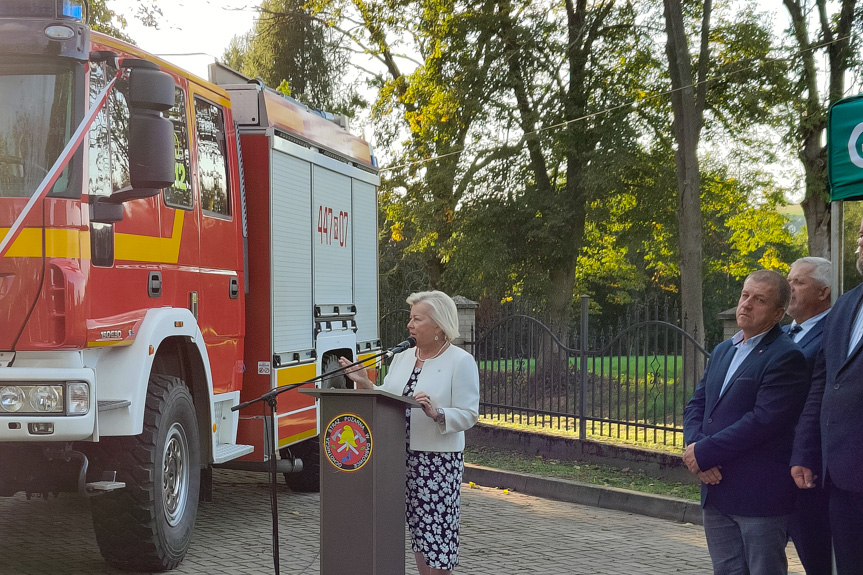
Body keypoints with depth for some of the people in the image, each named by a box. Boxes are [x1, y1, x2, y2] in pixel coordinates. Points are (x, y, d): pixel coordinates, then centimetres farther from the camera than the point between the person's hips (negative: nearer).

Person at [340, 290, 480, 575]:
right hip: (403, 456, 6)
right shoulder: (402, 358, 12)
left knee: (438, 530, -3)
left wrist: (436, 413, -27)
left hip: (438, 458, -6)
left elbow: (468, 415, -12)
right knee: (418, 528, 11)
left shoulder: (461, 361, -6)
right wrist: (365, 383, -5)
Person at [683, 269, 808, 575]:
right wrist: (696, 445, -8)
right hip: (717, 490, 8)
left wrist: (704, 453, -16)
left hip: (759, 493, -7)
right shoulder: (722, 351, 15)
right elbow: (696, 405, 13)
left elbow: (763, 421, -21)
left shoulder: (786, 357, -12)